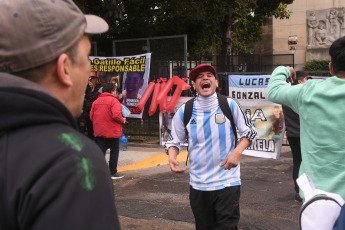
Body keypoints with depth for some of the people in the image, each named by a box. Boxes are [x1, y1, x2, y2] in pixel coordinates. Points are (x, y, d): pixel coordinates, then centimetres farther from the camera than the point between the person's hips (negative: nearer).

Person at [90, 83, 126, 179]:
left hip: (99, 131, 5)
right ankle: (113, 172, 12)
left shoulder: (96, 101, 7)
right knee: (114, 151, 8)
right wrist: (122, 120, -4)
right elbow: (116, 115, -22)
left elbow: (91, 116, 6)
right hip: (112, 132, -5)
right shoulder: (114, 101, -12)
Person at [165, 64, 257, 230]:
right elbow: (174, 141, 8)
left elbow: (248, 132, 4)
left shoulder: (229, 105, -5)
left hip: (228, 183, -2)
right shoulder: (185, 111, -2)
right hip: (198, 184, 2)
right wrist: (172, 157, -14)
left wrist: (237, 151, -15)